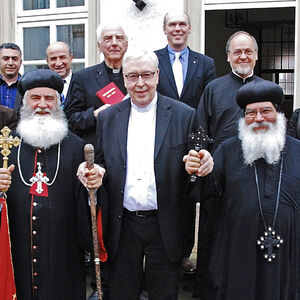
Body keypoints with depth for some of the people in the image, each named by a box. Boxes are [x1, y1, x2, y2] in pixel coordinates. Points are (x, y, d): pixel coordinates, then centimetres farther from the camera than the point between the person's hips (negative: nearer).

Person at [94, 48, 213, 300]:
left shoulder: (185, 115, -2)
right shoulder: (107, 118, 4)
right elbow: (101, 164, 9)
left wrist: (201, 164, -22)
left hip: (165, 227, -1)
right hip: (123, 225, 2)